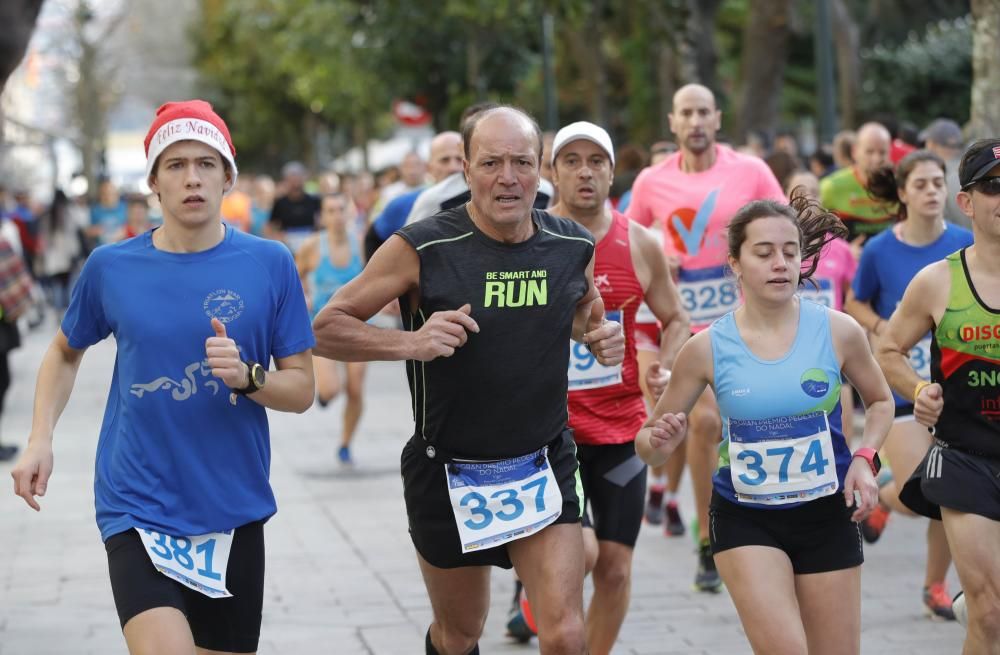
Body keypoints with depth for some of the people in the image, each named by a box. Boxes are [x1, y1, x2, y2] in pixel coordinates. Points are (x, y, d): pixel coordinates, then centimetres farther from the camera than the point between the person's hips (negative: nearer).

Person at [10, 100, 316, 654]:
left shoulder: (269, 265, -2)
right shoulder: (111, 268, 0)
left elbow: (301, 389, 1)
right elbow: (65, 351, 18)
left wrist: (246, 376, -18)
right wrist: (39, 440, 5)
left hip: (235, 513, 2)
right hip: (138, 510, -2)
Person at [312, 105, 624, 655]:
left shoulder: (573, 246, -3)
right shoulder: (421, 249, -15)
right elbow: (325, 329, -12)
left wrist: (599, 337, -2)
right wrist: (411, 342, -27)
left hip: (543, 469, 2)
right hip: (448, 472, -2)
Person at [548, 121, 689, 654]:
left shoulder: (641, 246, 1)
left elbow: (675, 320, 13)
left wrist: (665, 369, -6)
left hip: (620, 425, 3)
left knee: (615, 567, 4)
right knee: (579, 551, -20)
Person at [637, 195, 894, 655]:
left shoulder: (838, 331, -7)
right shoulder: (707, 348, -8)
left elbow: (880, 401, 13)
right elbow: (649, 444, 0)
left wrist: (865, 458, -6)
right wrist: (659, 441, -23)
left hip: (827, 514, 2)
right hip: (745, 519, -2)